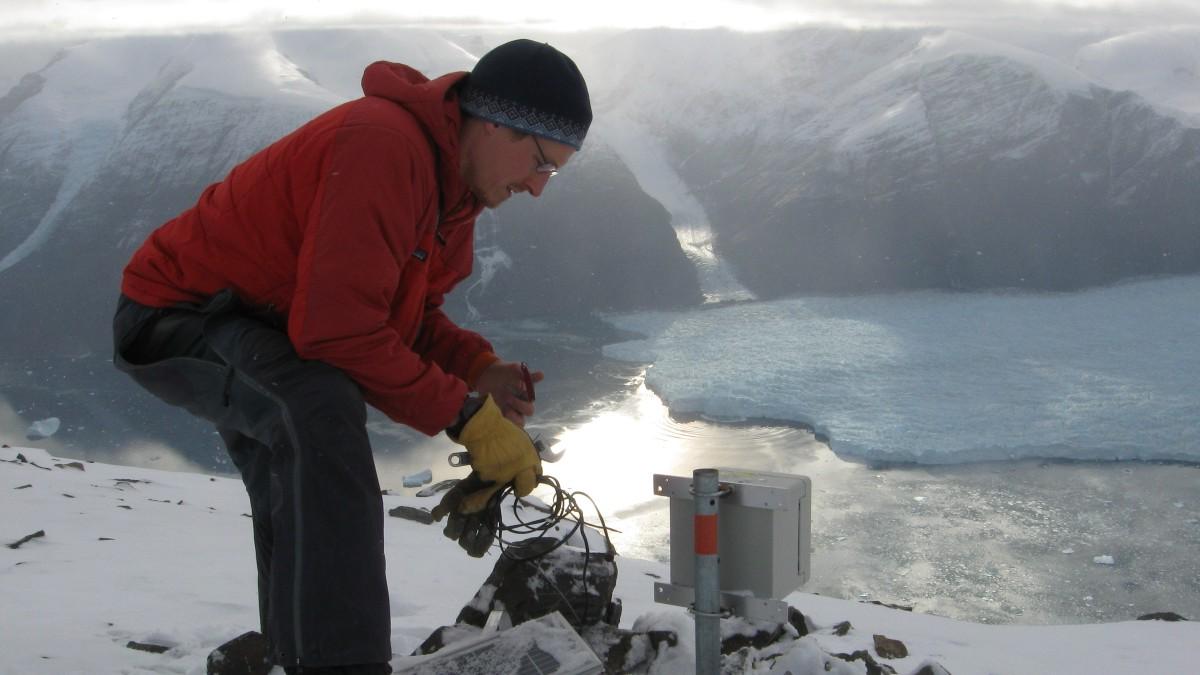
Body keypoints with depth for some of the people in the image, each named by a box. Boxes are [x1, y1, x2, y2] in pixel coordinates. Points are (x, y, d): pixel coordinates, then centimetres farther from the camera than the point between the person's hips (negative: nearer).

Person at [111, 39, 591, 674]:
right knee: (324, 407, -37)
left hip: (259, 324, 11)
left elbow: (410, 311, 8)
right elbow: (339, 328, -35)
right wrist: (464, 414, -28)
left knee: (301, 507, 21)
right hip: (177, 315, -11)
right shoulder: (383, 146, -31)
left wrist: (478, 369, -11)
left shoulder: (452, 178, 1)